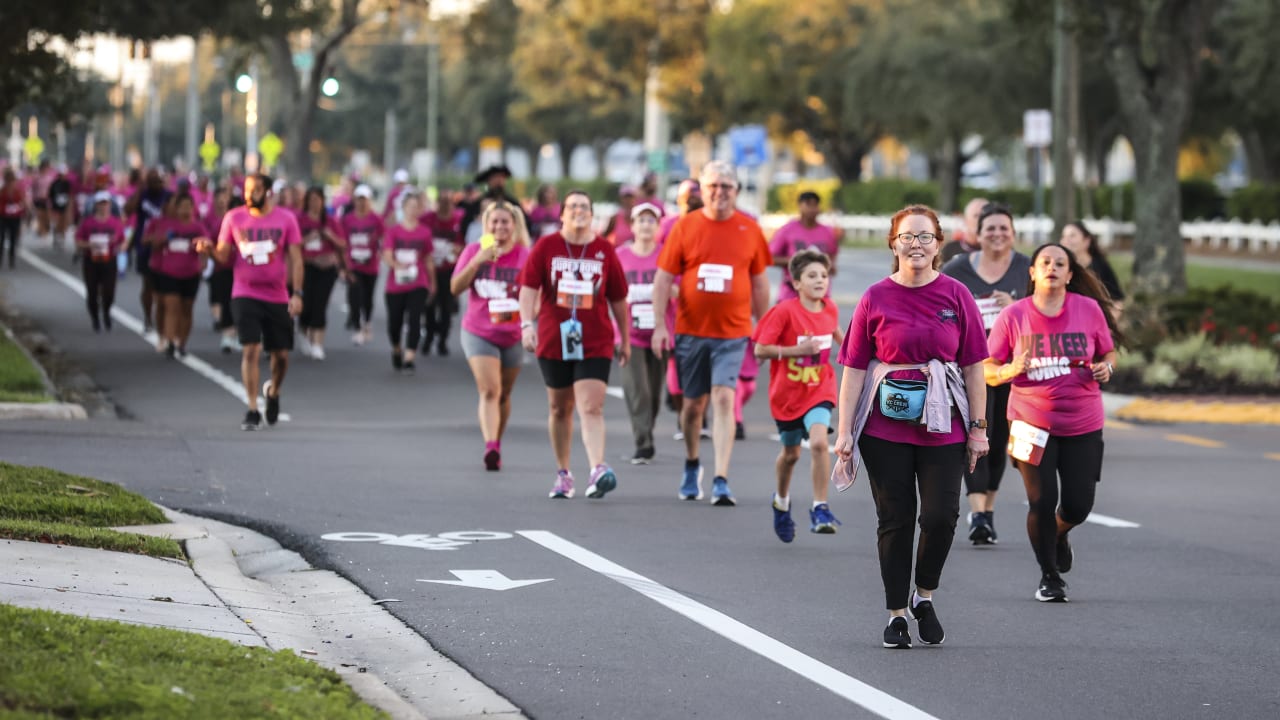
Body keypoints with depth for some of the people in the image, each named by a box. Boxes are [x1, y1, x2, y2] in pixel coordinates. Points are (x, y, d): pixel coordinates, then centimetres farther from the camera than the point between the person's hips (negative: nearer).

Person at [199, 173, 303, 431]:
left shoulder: (286, 219, 1)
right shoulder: (233, 218, 2)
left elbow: (295, 258, 1)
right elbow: (224, 256, 5)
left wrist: (297, 293, -8)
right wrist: (209, 250, -17)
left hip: (278, 297, 1)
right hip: (245, 295, -1)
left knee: (281, 354, 8)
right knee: (251, 350, -13)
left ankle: (273, 391, 39)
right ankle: (252, 411, -10)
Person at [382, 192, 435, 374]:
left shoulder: (424, 232, 3)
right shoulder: (393, 231, 0)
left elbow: (428, 260, 12)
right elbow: (386, 256, -10)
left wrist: (432, 282, 19)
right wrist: (396, 264, -31)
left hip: (418, 285, 0)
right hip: (395, 285, 1)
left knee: (414, 320, -16)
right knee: (394, 322, 10)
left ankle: (408, 359, -16)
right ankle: (396, 350, 39)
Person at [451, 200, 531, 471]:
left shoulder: (525, 256, -3)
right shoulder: (474, 251, -1)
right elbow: (456, 287, -8)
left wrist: (518, 311, -24)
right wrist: (478, 260, -20)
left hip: (512, 335, 1)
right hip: (478, 333, -1)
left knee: (503, 394, 14)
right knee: (489, 390, -17)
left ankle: (496, 445, 32)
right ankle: (490, 447, -30)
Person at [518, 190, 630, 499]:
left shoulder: (605, 250, 5)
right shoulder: (546, 247, 3)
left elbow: (618, 299, 11)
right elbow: (529, 287, -3)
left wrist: (625, 339, 14)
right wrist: (527, 324, -17)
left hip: (595, 343, -1)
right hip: (553, 340, 1)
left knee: (591, 408, -15)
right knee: (560, 408, 12)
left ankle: (598, 469, -27)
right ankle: (563, 474, 23)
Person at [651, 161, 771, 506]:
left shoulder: (749, 229, 3)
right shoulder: (685, 227, 0)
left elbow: (759, 282, 12)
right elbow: (663, 279, 2)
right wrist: (660, 325, -5)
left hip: (732, 333, -1)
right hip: (691, 331, 1)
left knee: (723, 399, -13)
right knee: (694, 402, 12)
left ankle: (721, 480, -17)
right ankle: (692, 464, 36)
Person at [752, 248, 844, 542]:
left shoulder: (830, 309, -4)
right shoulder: (785, 311, -18)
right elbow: (760, 349, -20)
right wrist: (798, 350, -26)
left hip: (819, 389, 1)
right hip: (788, 393, -1)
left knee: (819, 442, -24)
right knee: (791, 453, 16)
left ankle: (820, 508, -15)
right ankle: (782, 501, 45)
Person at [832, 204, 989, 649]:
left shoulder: (956, 296, 2)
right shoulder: (876, 299, 0)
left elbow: (973, 366, 4)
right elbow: (854, 368, 0)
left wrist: (978, 428, 2)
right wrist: (844, 430, -4)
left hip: (942, 426, 0)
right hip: (885, 427, 0)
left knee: (941, 515, -7)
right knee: (895, 519, 4)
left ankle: (925, 596, 18)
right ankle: (897, 614, 14)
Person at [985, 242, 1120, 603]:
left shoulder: (1089, 309, -2)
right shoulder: (1013, 316, -4)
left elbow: (1109, 353, 11)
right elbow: (987, 371, 1)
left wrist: (1105, 368, -11)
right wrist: (1012, 370, -20)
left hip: (1082, 424, 1)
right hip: (1033, 423, -1)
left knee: (1078, 505, 1)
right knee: (1042, 502, -6)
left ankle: (1059, 536, 39)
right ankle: (1049, 577, 15)